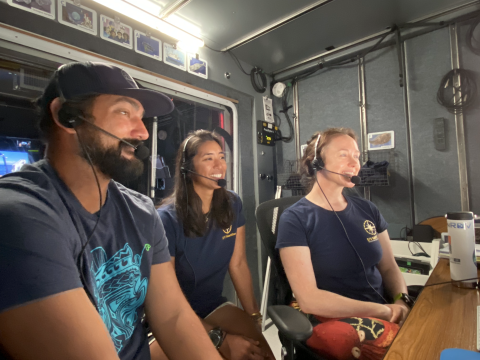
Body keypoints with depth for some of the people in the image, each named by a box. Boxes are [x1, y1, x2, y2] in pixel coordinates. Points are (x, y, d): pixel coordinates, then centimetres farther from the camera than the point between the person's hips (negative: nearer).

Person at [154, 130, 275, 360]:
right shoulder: (168, 218, -21)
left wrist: (254, 316, -8)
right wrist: (220, 338, -21)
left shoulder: (232, 204, -6)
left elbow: (238, 265, -2)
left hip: (214, 305, 4)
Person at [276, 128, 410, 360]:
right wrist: (384, 311, -15)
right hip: (330, 321, -6)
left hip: (383, 314, 7)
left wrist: (401, 302, -9)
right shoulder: (295, 219, -13)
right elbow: (309, 299, -17)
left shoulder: (367, 210, 6)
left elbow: (389, 268, 12)